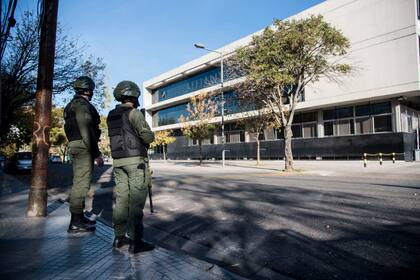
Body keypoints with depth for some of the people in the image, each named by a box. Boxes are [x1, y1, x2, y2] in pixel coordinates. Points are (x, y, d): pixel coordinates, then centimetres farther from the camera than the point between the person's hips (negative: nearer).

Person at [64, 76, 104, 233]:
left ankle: (79, 217, 23)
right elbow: (86, 131, -20)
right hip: (84, 147, -11)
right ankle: (75, 223, -6)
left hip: (75, 146, 11)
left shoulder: (72, 105, 21)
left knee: (79, 182, 14)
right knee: (82, 183, -9)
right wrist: (96, 154, -20)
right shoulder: (82, 105, -12)